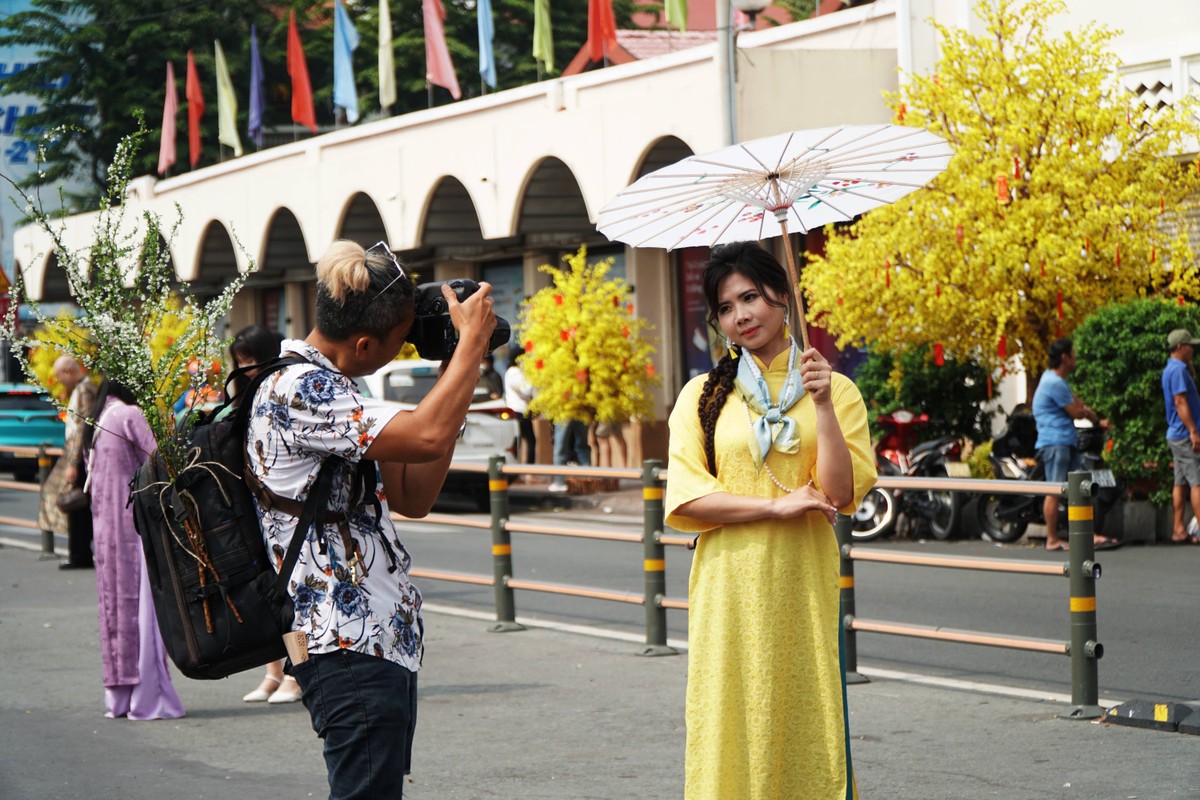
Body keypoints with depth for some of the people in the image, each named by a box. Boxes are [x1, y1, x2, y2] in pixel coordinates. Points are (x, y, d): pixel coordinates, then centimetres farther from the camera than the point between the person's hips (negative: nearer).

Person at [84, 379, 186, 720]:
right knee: (141, 605, -6)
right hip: (134, 522, -8)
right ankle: (147, 696, -7)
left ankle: (119, 696, 15)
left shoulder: (98, 421, 15)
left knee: (115, 604, 11)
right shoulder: (130, 415, -9)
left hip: (105, 526, 8)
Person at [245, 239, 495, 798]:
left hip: (386, 641, 10)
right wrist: (472, 341, -14)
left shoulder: (330, 389, 18)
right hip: (348, 647, -10)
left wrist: (452, 383, 10)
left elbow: (413, 497, 17)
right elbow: (428, 438, -27)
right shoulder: (295, 389, -15)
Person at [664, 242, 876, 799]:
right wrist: (776, 506, -9)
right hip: (729, 585, 0)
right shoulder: (702, 395, 7)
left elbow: (840, 493, -4)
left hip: (803, 582, 0)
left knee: (807, 723, -1)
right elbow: (685, 498, -2)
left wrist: (822, 405, -13)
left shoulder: (836, 390, 7)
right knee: (732, 725, -1)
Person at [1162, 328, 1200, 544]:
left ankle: (1179, 530, 10)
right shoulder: (1178, 370, -15)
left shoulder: (1171, 369, 17)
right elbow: (1180, 402, -22)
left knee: (1181, 483, 9)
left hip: (1176, 435, 10)